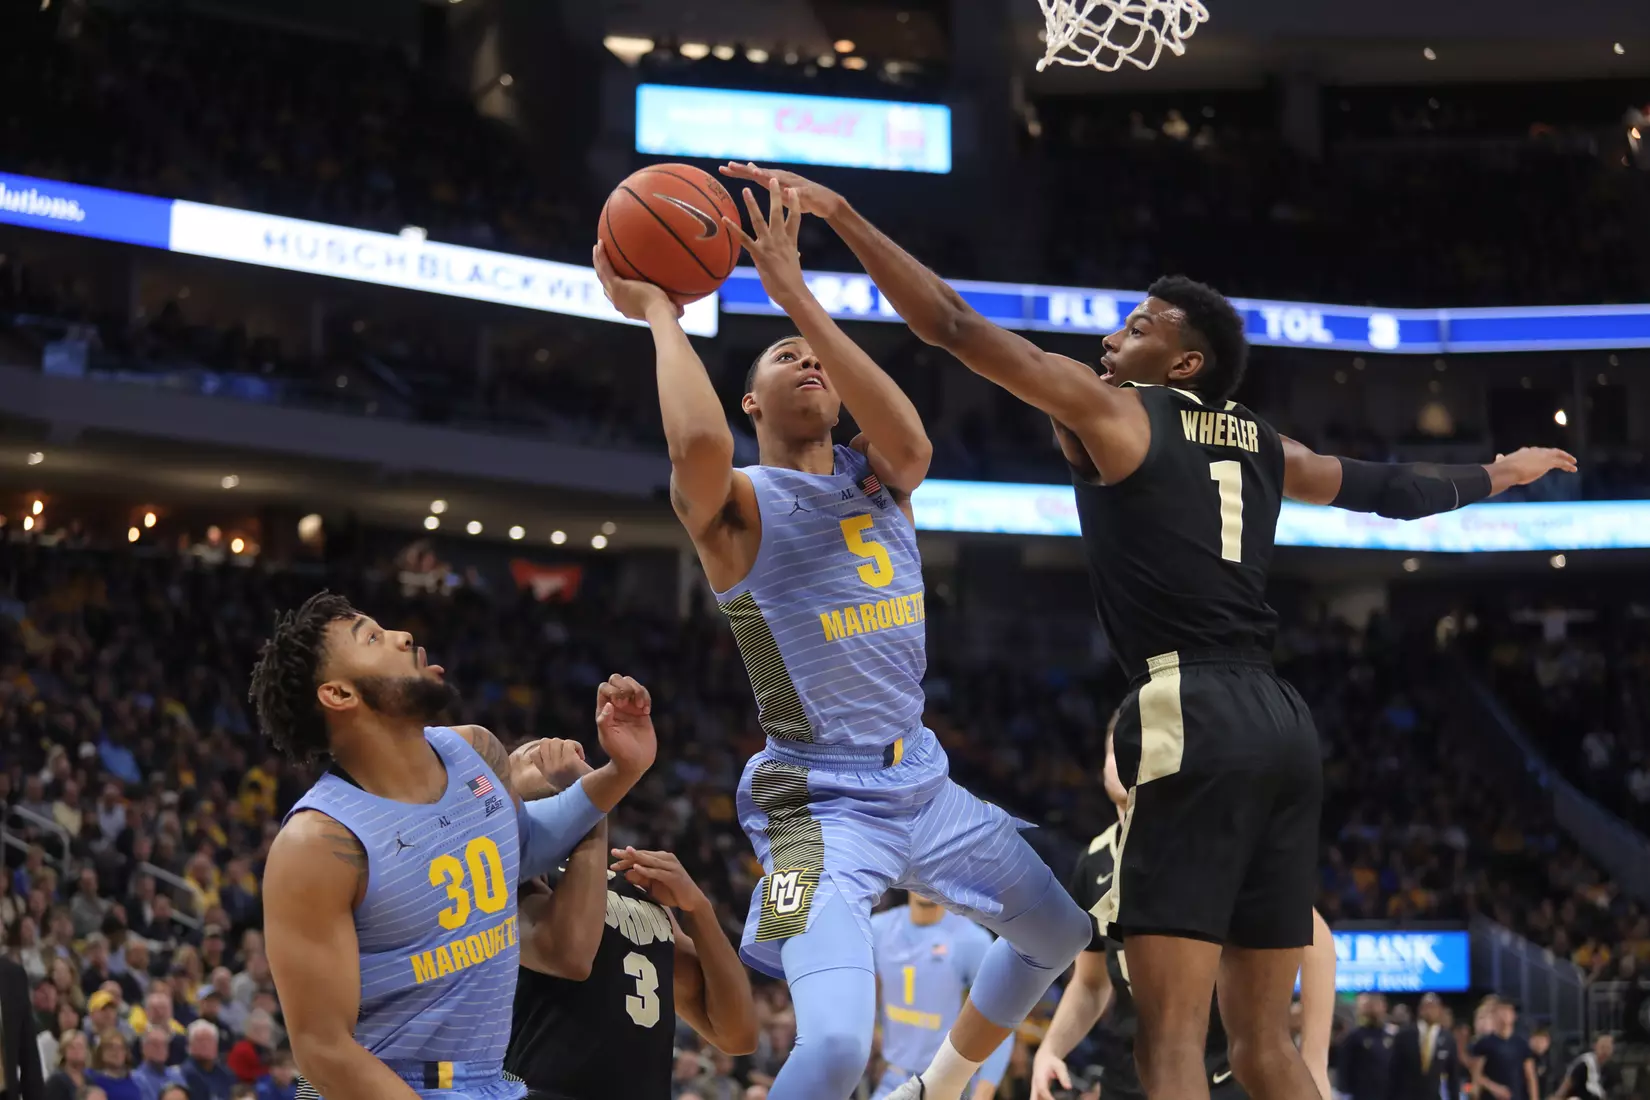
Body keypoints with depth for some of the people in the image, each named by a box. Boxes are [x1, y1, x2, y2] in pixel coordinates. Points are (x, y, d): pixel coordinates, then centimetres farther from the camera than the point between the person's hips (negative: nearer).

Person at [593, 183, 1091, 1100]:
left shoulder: (878, 483, 7)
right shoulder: (736, 505, -10)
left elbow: (912, 442, -18)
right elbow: (700, 445, -35)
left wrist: (798, 297, -21)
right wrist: (659, 314, -20)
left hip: (923, 781, 7)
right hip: (822, 804, -7)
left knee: (1062, 936, 25)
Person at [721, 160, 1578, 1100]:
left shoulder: (1110, 412, 3)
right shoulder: (1264, 446, 21)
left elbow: (952, 326, -2)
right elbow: (1389, 488, 37)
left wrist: (839, 213, 0)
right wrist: (1498, 475, 56)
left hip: (1194, 720, -7)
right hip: (1283, 722, 7)